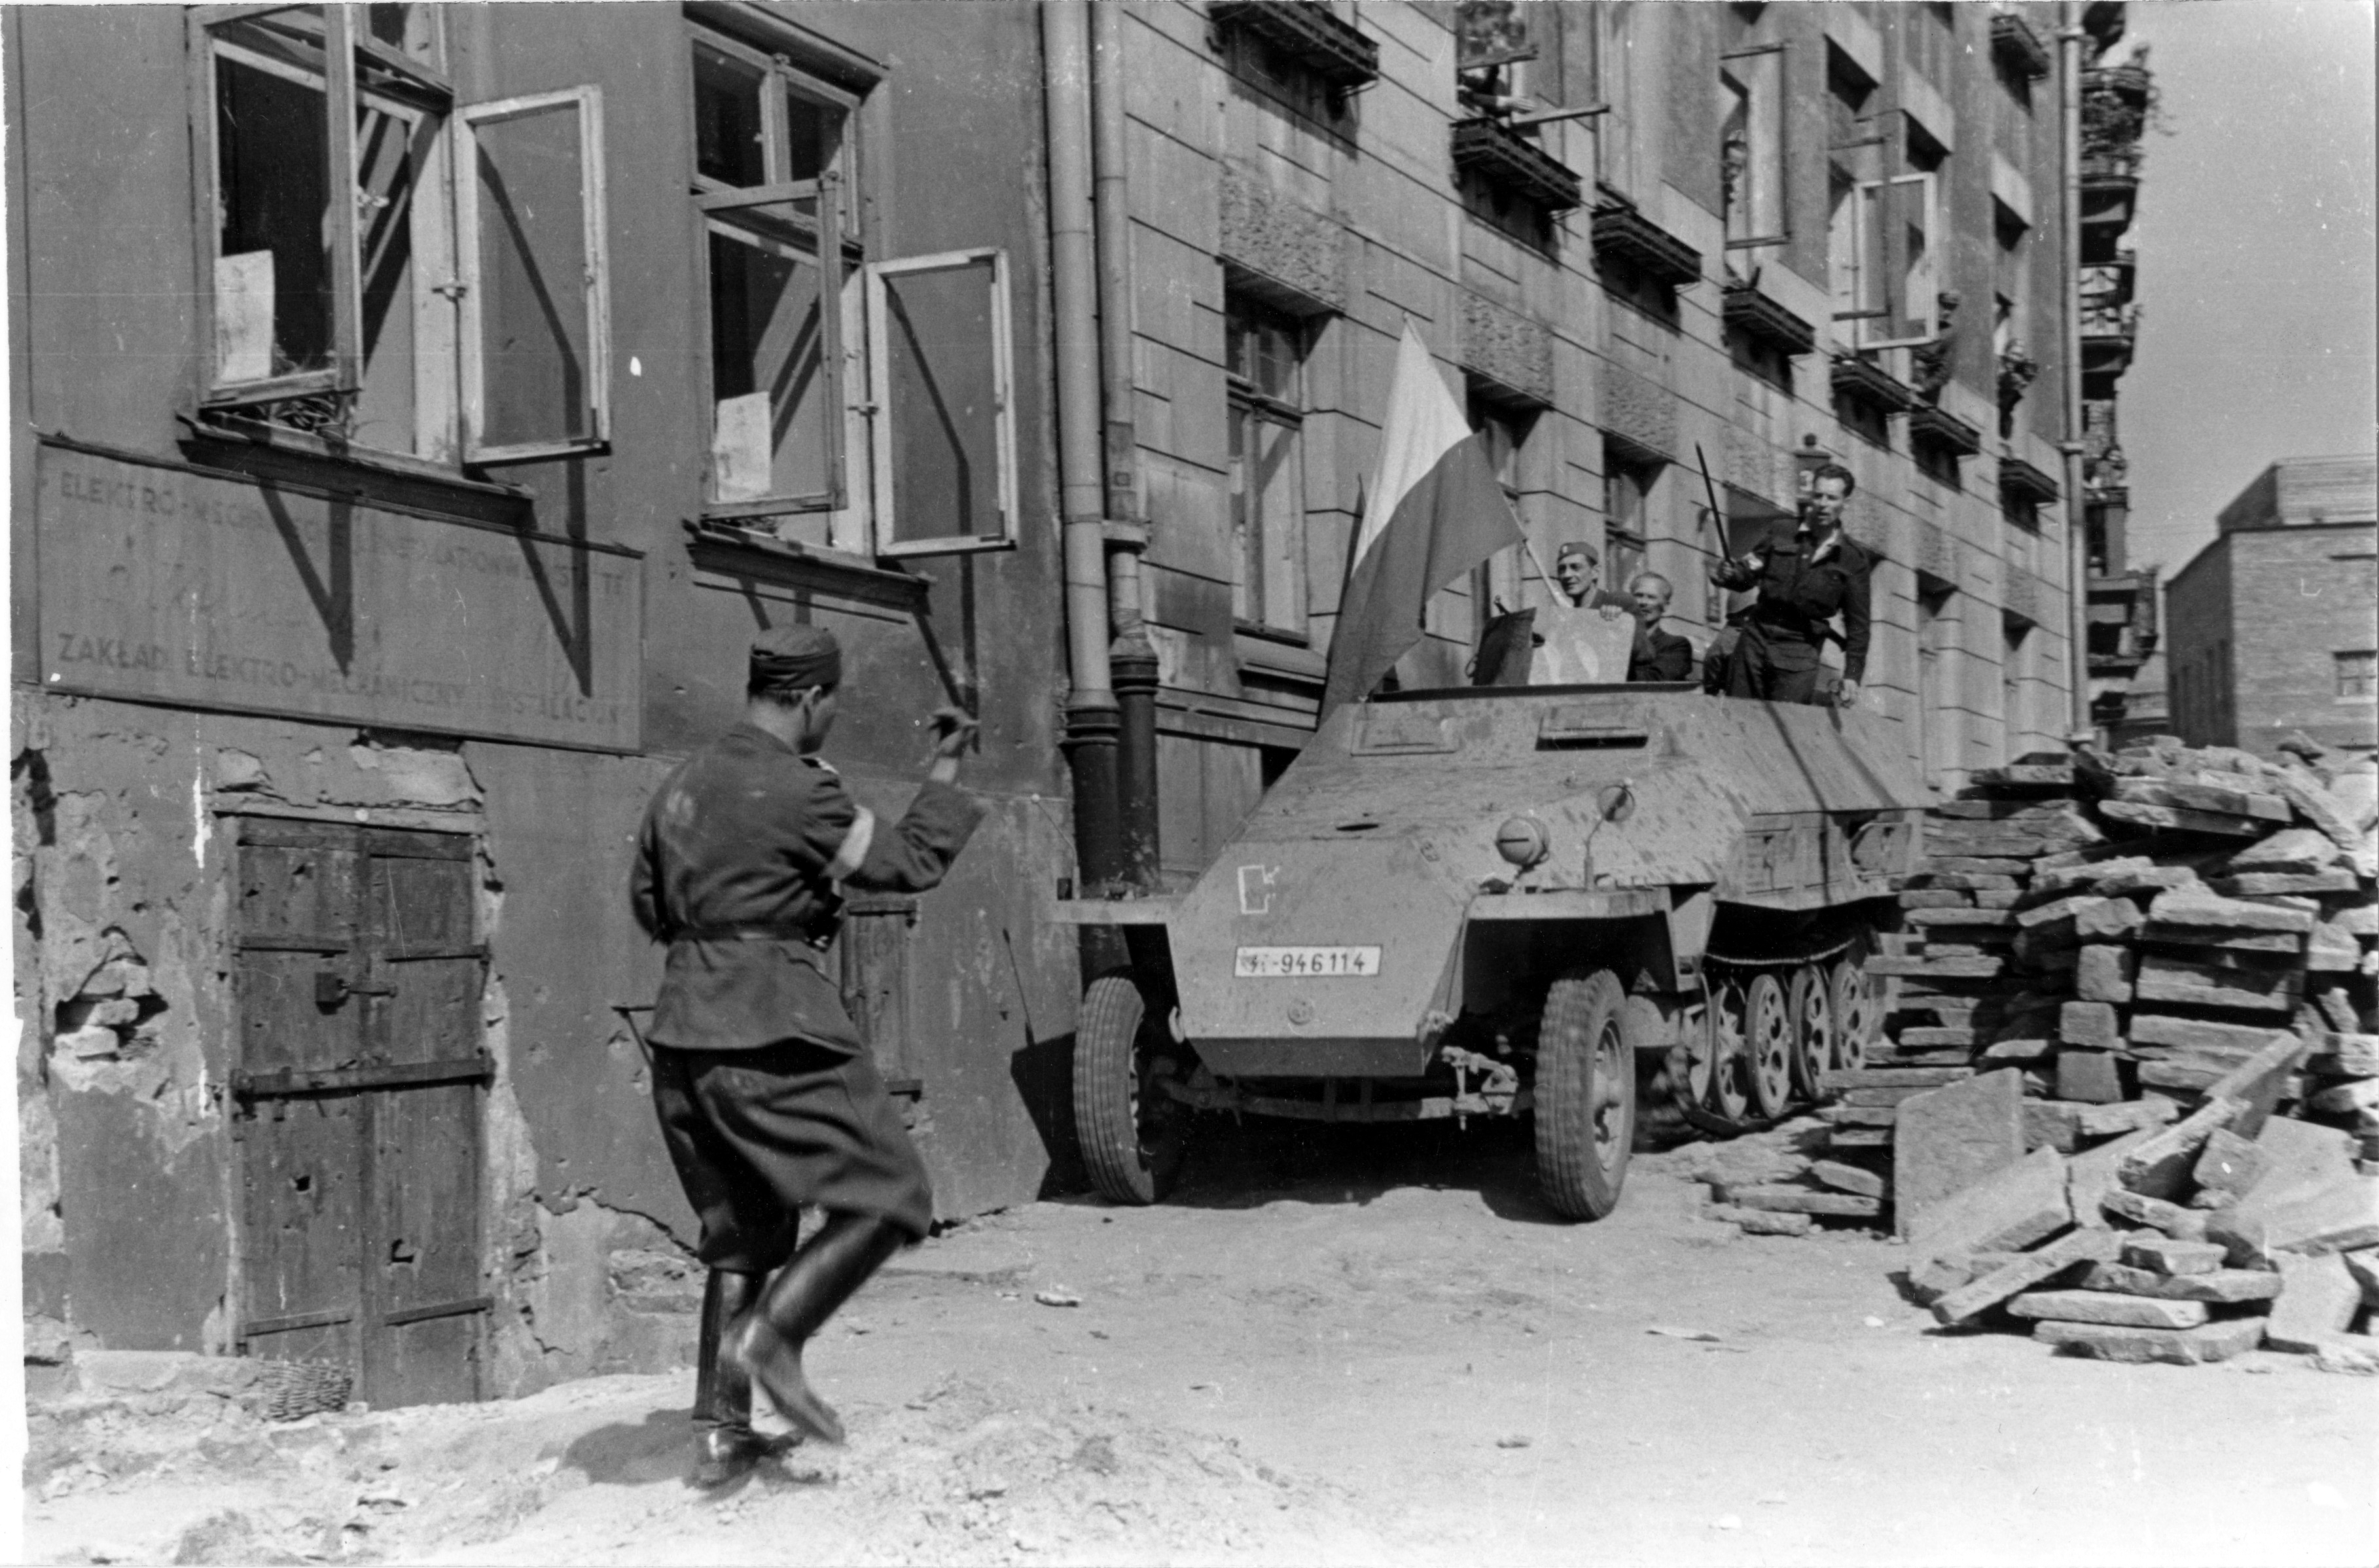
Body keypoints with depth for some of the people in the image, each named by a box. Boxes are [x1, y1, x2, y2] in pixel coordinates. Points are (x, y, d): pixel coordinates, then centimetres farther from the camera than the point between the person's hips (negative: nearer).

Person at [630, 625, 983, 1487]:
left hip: (685, 1030, 8)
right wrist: (945, 771, 7)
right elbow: (911, 866, -4)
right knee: (890, 1199, 3)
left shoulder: (682, 785, 11)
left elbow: (649, 906, 22)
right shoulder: (800, 791, -13)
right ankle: (771, 1335, -11)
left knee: (741, 1230, 17)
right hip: (774, 1034, -8)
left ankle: (718, 1432, 14)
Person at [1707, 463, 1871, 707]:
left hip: (1800, 651, -2)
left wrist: (1852, 675, -2)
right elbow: (1748, 575, 11)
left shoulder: (1853, 557, 4)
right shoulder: (1783, 533, 7)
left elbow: (1857, 623, 5)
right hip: (1756, 637, 2)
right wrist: (1726, 575, -13)